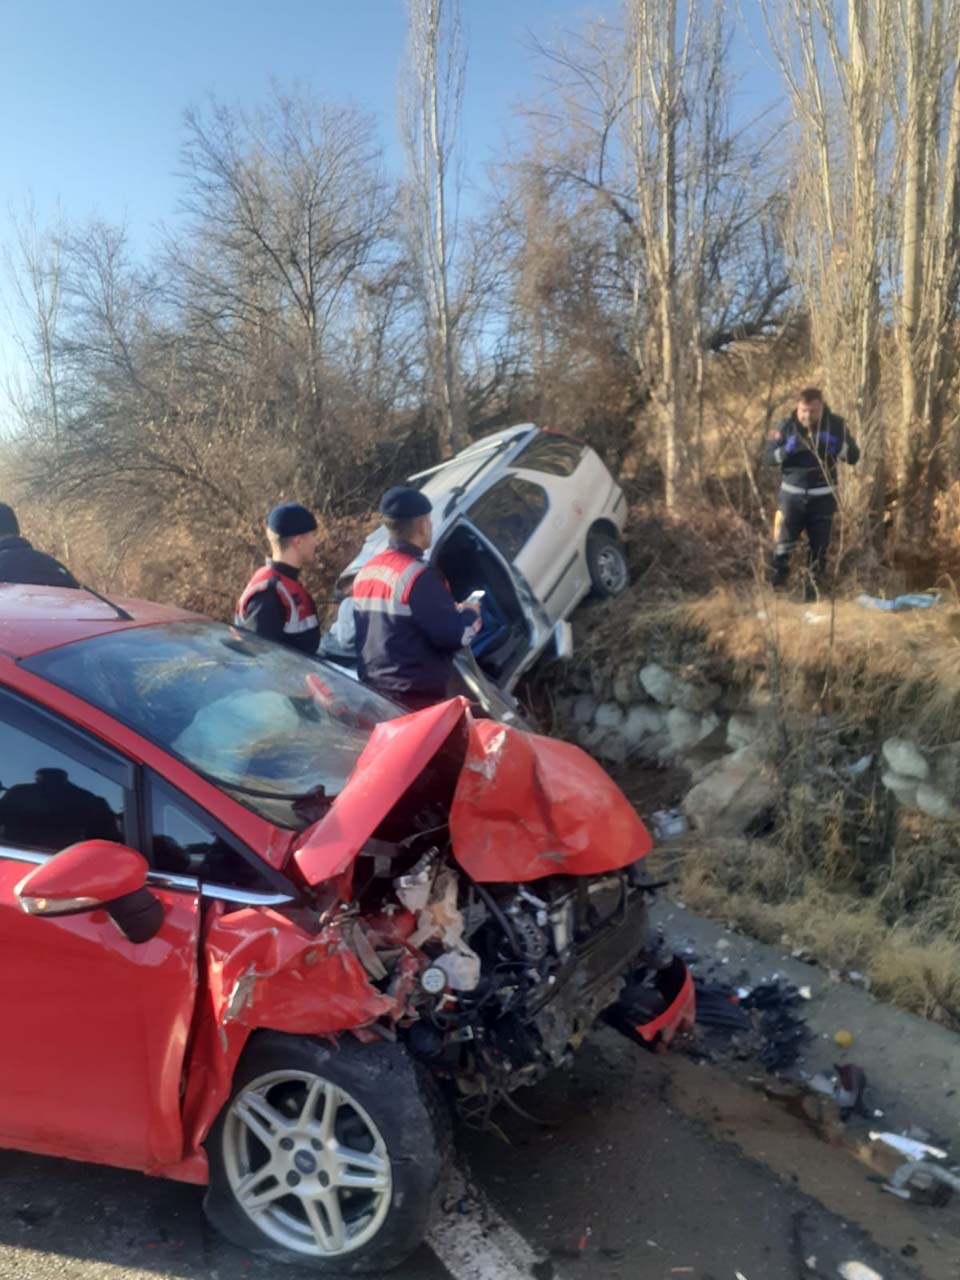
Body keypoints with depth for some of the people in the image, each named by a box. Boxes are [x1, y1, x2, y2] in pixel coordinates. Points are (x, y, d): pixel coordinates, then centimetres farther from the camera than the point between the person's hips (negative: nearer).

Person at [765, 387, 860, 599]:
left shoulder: (835, 424, -3)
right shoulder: (787, 425, -4)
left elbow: (854, 456, -2)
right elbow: (769, 456, -2)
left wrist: (836, 444, -21)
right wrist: (786, 450, -21)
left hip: (822, 497, 1)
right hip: (792, 495, -1)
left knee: (819, 551, 7)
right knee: (782, 548, -5)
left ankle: (814, 595, 18)